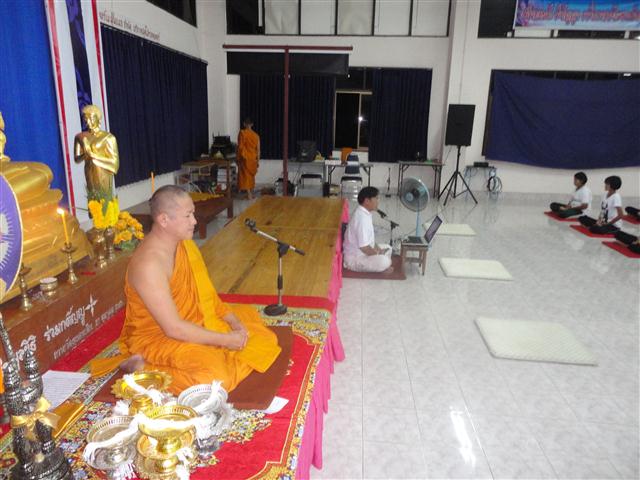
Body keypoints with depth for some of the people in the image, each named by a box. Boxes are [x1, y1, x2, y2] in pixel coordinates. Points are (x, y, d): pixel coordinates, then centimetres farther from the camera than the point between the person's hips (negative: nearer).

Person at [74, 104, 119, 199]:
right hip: (90, 174, 4)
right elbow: (77, 159, 7)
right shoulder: (81, 137, 3)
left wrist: (94, 155, -19)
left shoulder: (108, 137, -10)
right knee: (93, 200, 7)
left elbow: (114, 160, -11)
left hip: (104, 174, -4)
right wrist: (85, 155, -15)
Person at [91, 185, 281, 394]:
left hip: (191, 323, 9)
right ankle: (144, 367, -7)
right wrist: (225, 340, -21)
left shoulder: (184, 243, -2)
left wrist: (233, 320, -6)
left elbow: (206, 293, 7)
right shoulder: (149, 264, -29)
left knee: (247, 315, 14)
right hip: (157, 336, -9)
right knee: (215, 376, -28)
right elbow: (174, 329, -28)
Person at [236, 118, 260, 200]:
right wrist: (257, 161, 11)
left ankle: (249, 195, -6)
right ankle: (251, 194, 21)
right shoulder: (256, 135, 4)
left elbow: (240, 147, -11)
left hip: (245, 158, -4)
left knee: (245, 175, -1)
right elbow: (258, 149, 5)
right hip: (253, 158, 4)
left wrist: (238, 159, -4)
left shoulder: (242, 133, -8)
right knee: (252, 175, 15)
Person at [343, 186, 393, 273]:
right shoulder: (362, 218, -28)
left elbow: (369, 238, 16)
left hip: (360, 252, 11)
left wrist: (378, 250, 5)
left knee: (387, 248, 20)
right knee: (385, 261, -29)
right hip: (355, 259, -11)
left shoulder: (363, 212, 4)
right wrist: (378, 255, -12)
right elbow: (364, 247, -28)